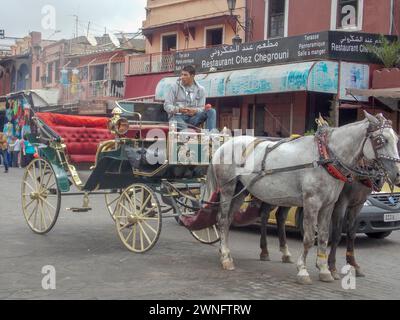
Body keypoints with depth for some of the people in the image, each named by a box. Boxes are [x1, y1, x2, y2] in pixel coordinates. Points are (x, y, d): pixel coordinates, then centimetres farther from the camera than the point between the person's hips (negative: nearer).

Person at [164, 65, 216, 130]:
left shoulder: (200, 89, 10)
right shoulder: (175, 87, 5)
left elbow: (201, 108, 8)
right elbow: (167, 106, 0)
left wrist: (195, 111, -18)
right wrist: (179, 109, -21)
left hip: (192, 117, 3)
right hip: (177, 116, -3)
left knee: (212, 111, -20)